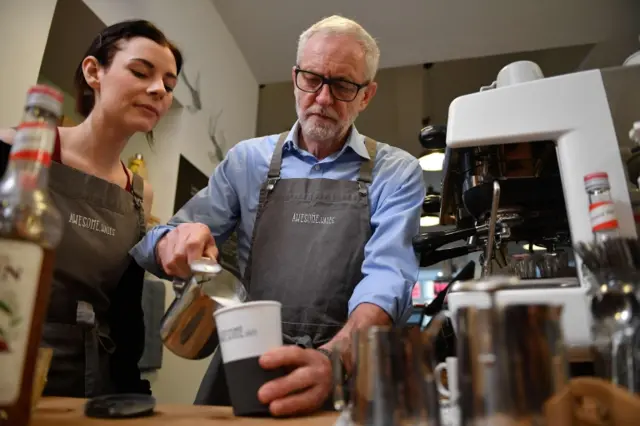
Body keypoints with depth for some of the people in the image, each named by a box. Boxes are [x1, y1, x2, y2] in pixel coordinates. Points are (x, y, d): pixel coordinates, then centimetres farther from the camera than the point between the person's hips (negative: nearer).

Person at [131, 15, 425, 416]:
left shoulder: (397, 173, 1)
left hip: (347, 374, -2)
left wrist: (333, 358, -30)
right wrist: (172, 242, -15)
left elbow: (387, 277, -12)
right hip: (243, 367, 3)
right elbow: (160, 242, 8)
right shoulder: (247, 160, 6)